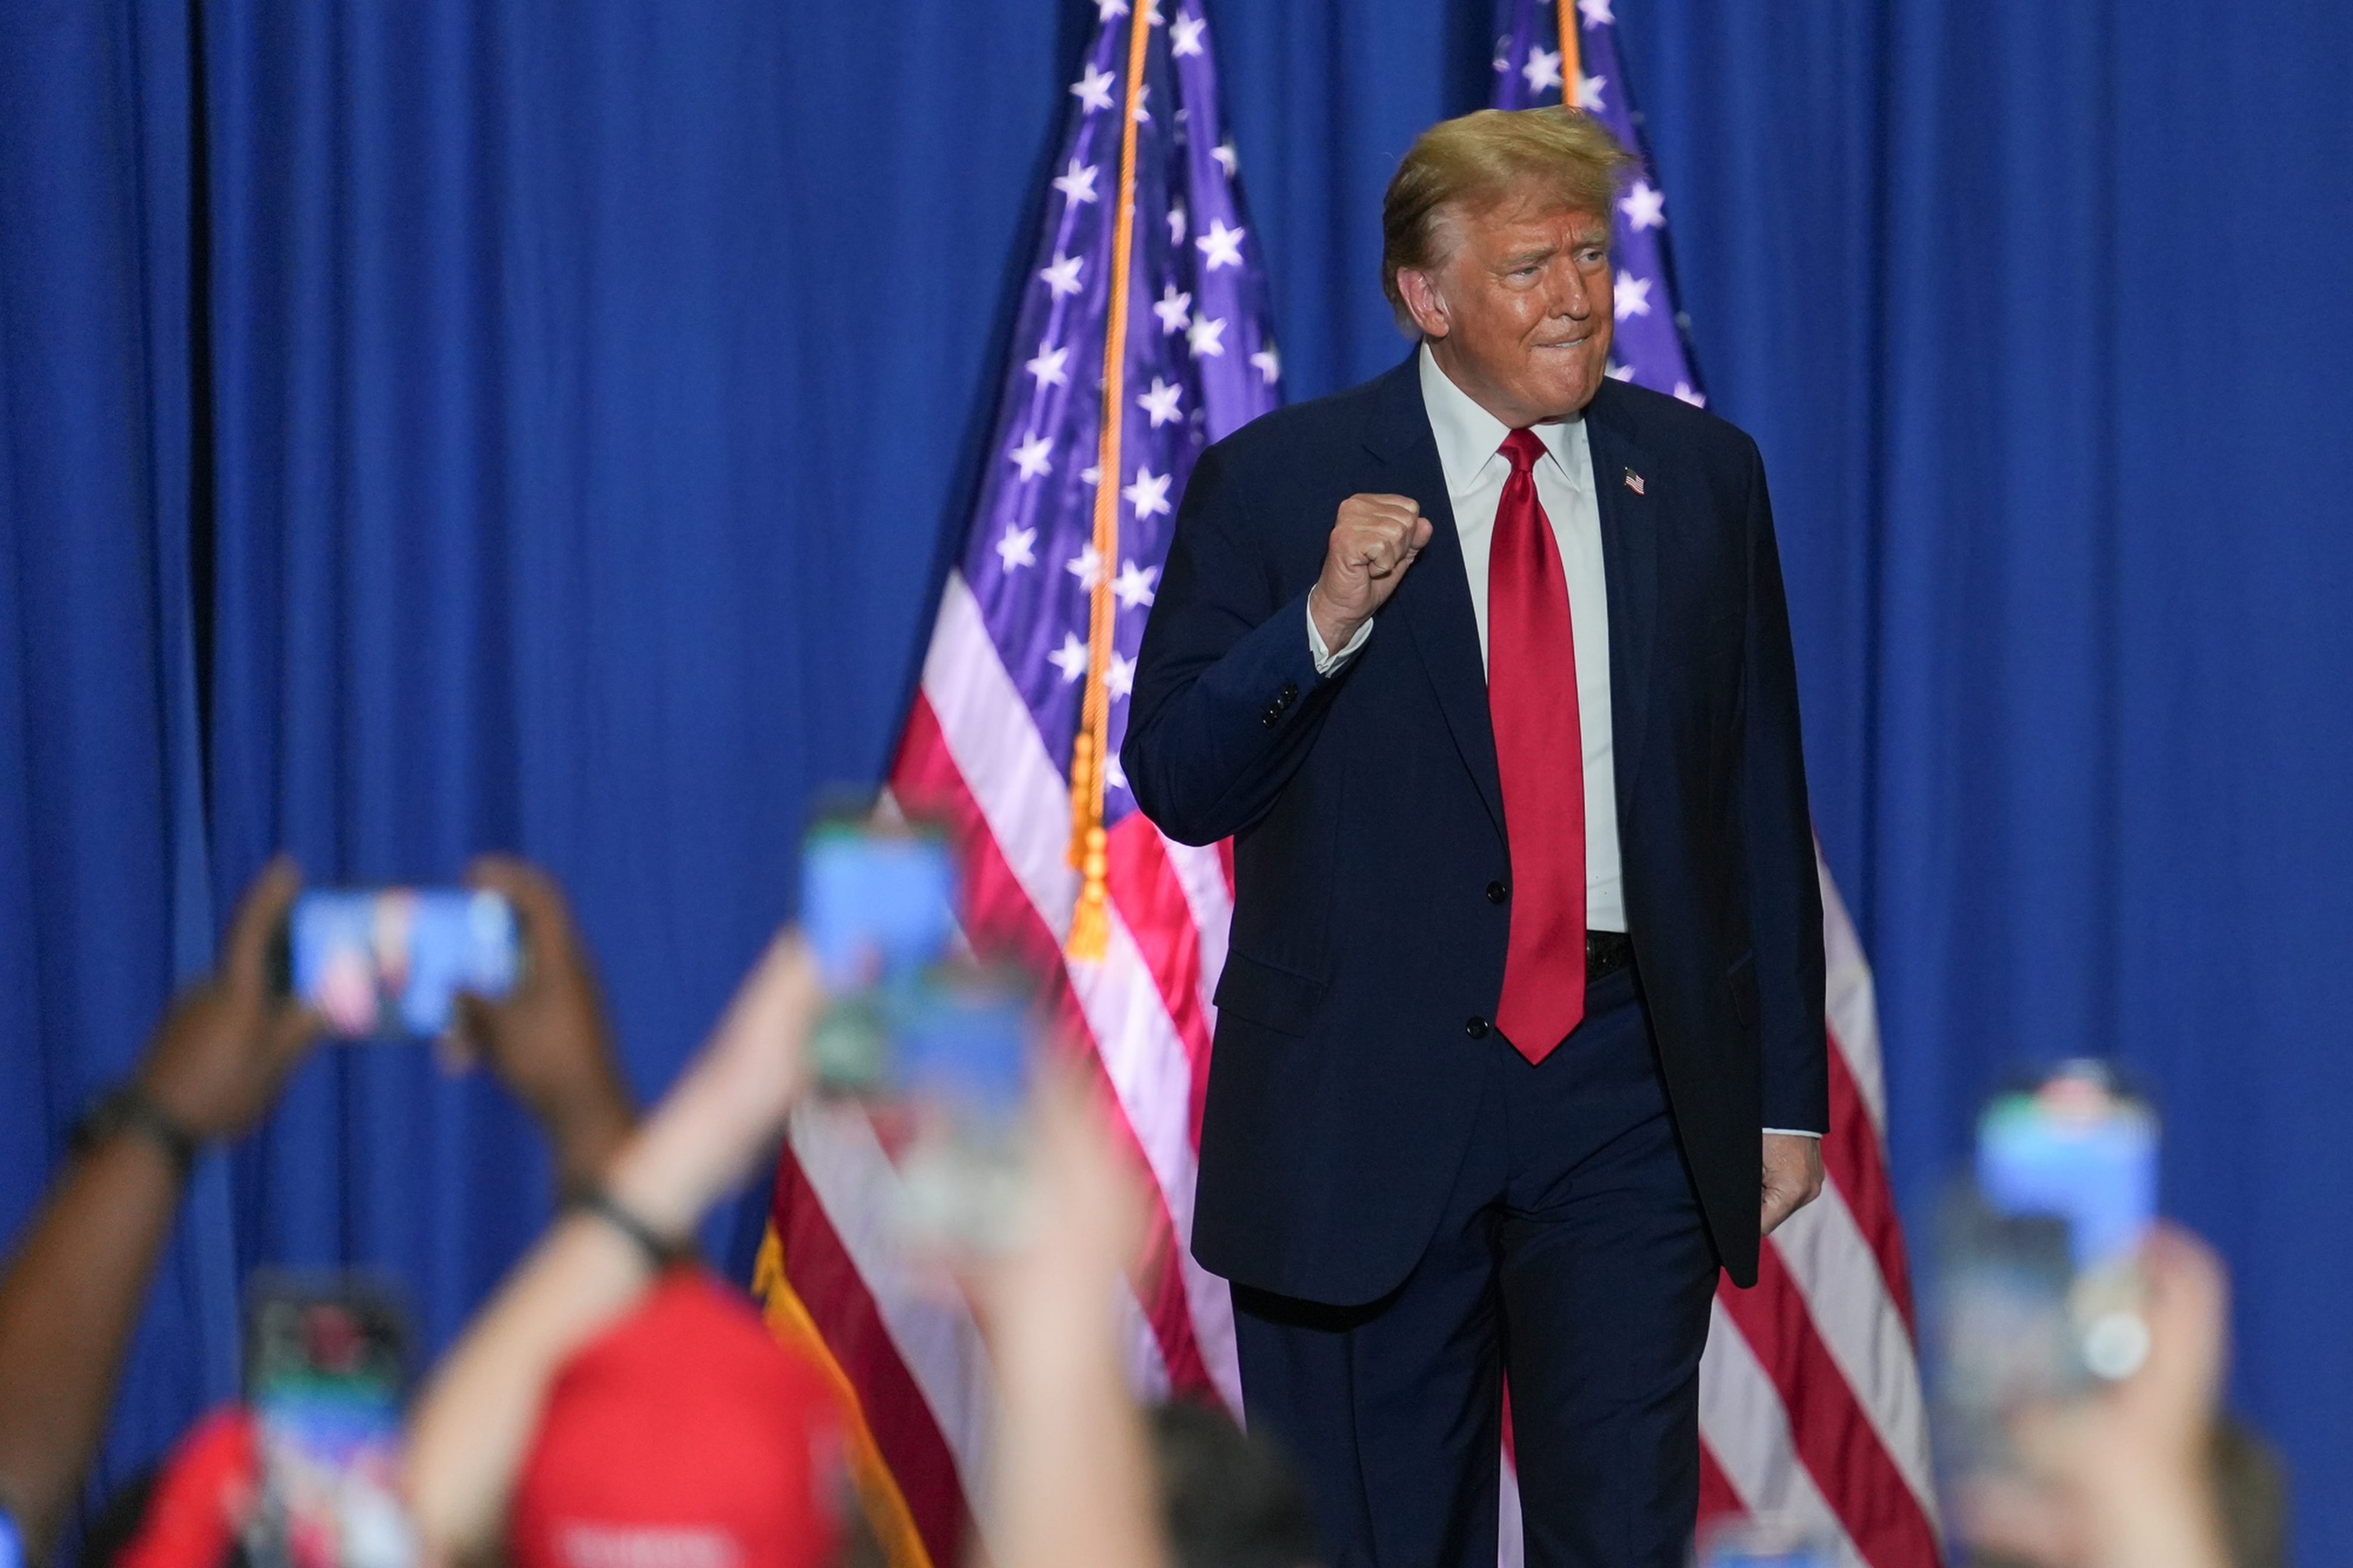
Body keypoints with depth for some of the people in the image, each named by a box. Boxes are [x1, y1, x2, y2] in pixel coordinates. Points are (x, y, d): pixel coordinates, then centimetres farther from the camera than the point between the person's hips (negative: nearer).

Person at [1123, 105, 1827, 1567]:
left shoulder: (1700, 474, 8)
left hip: (1631, 1087, 2)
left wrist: (1789, 1092, 8)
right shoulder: (1275, 484, 0)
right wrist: (1324, 620, -19)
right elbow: (1176, 783, -3)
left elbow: (1763, 802, 11)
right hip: (1368, 1099, -1)